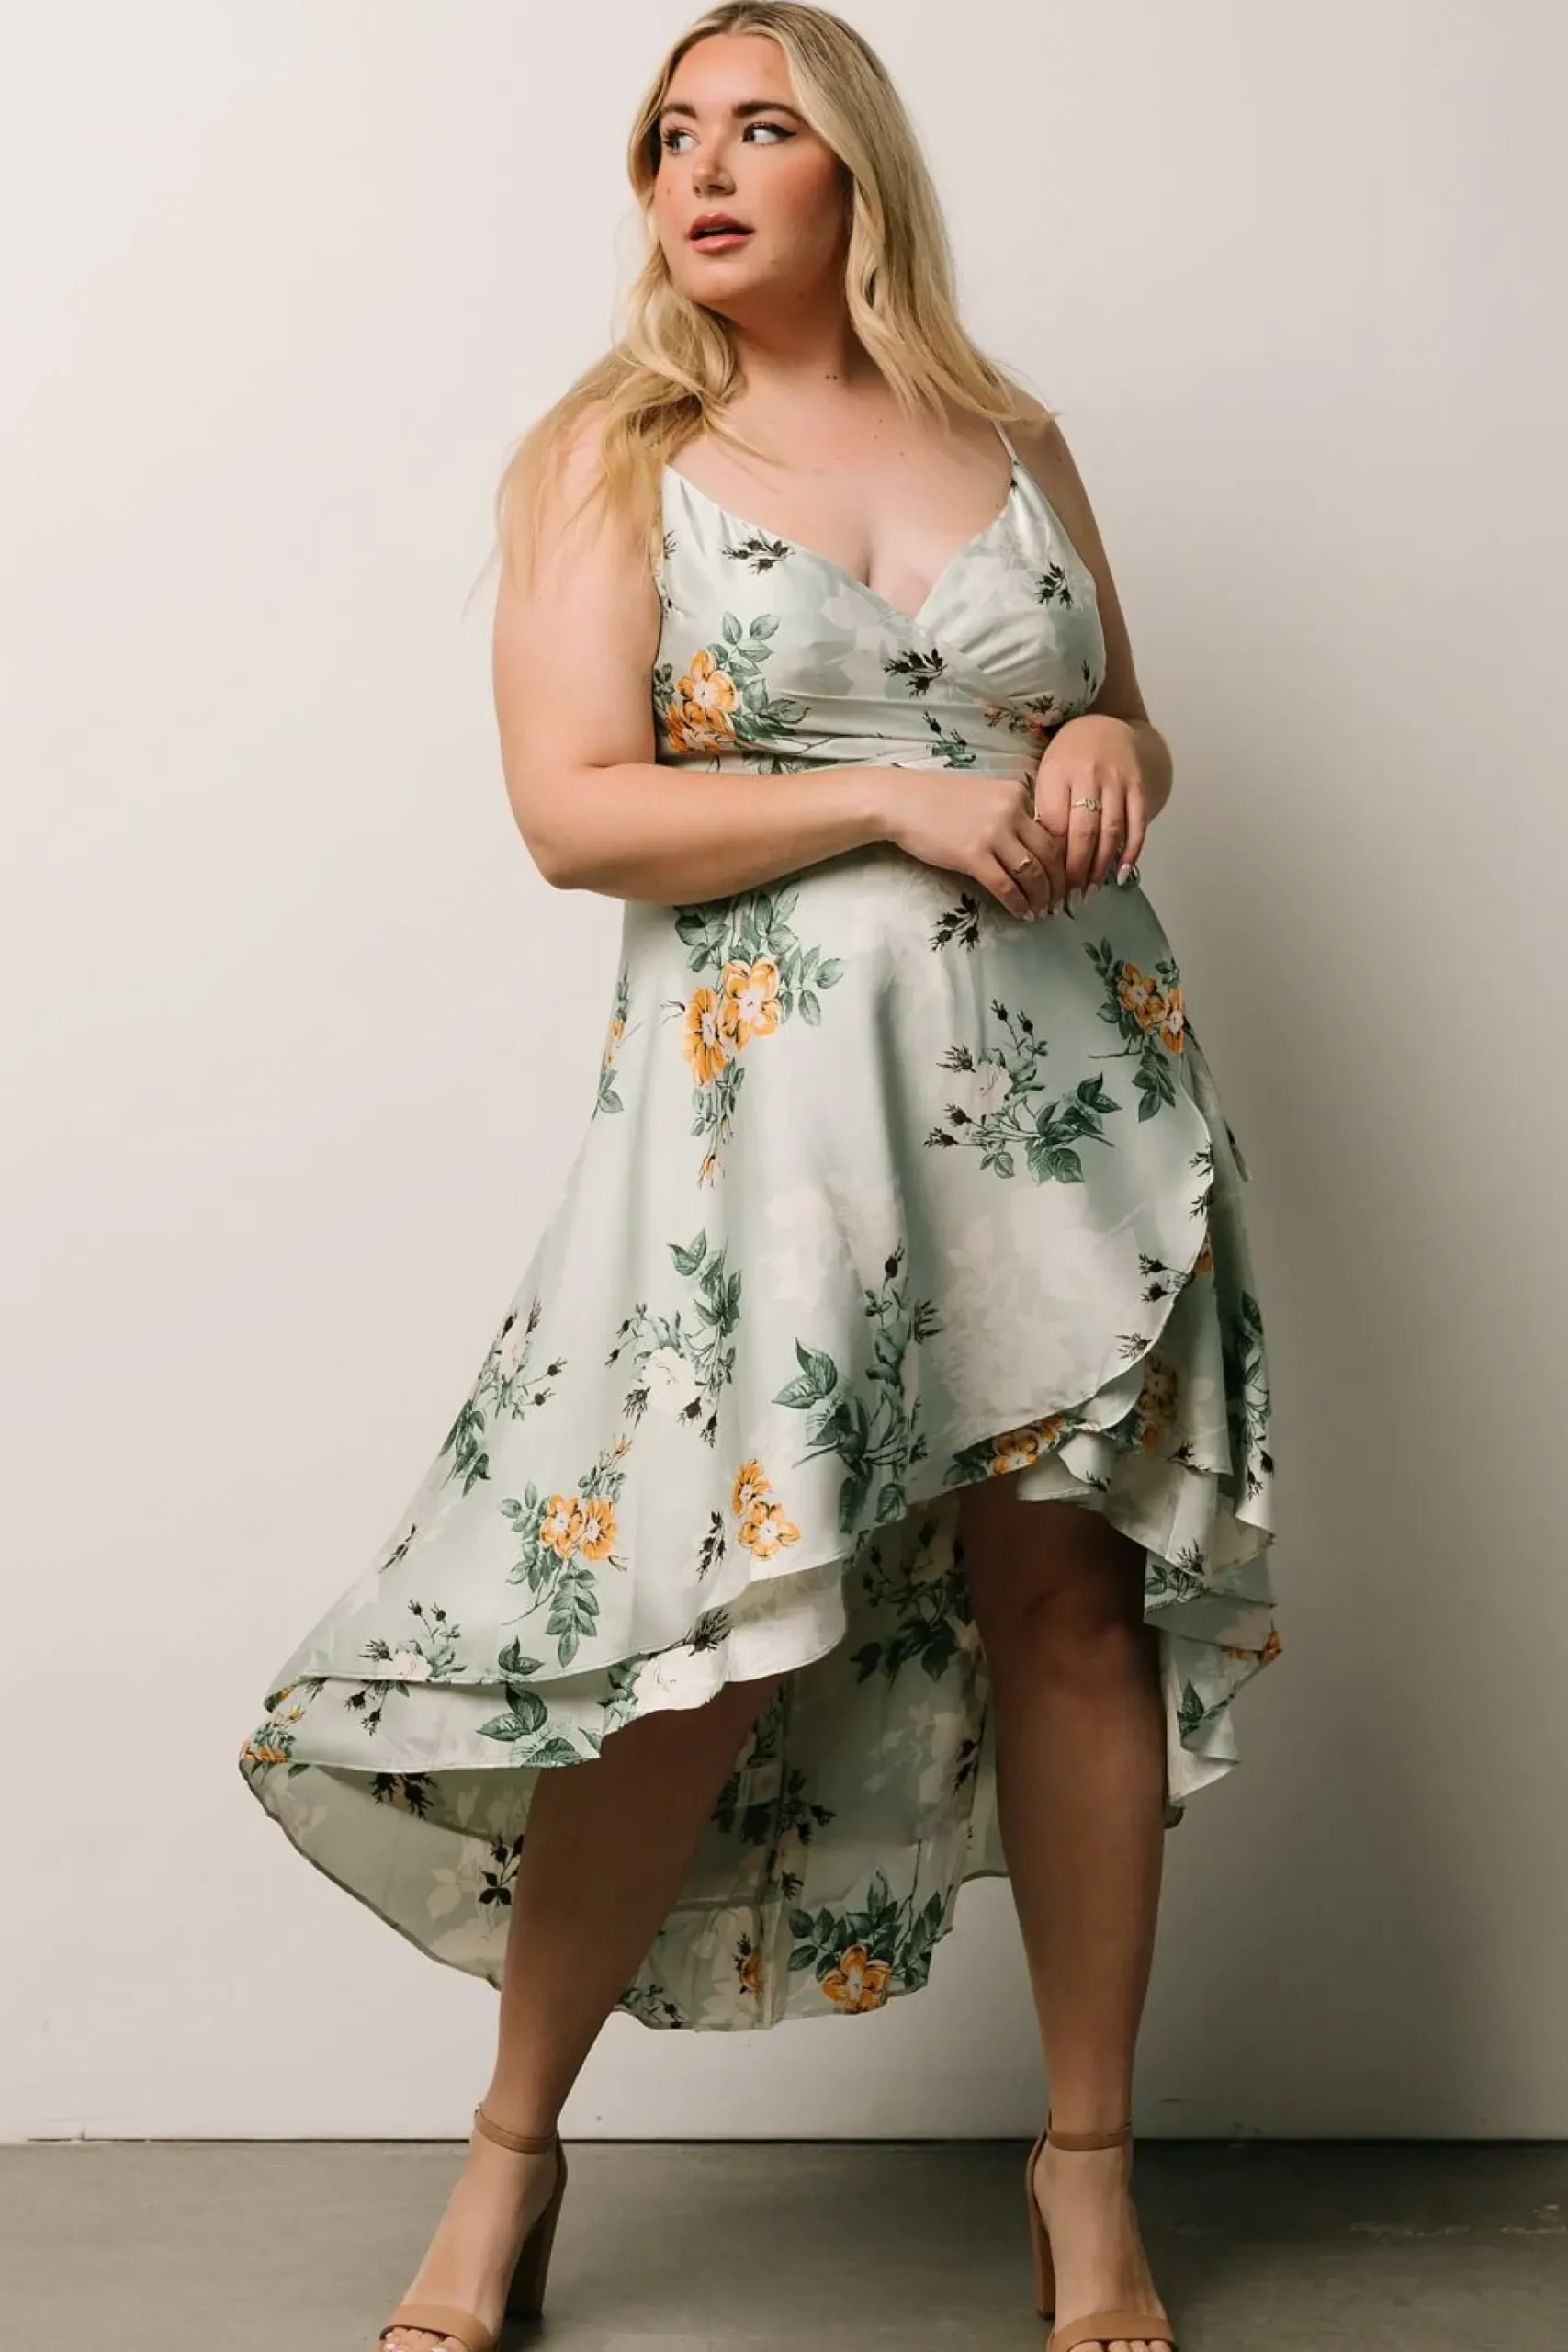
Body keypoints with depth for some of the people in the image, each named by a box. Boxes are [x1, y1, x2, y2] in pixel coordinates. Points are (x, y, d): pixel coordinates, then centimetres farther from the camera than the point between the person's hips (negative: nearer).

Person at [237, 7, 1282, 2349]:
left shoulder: (1013, 440, 15)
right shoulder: (614, 456, 5)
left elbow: (1121, 734, 22)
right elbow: (576, 810, -7)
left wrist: (1109, 749, -2)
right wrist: (898, 798, -15)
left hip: (1064, 1075, 3)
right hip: (770, 1084, -3)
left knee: (1077, 1588, 1)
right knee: (707, 1632, -7)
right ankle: (513, 2151, 15)